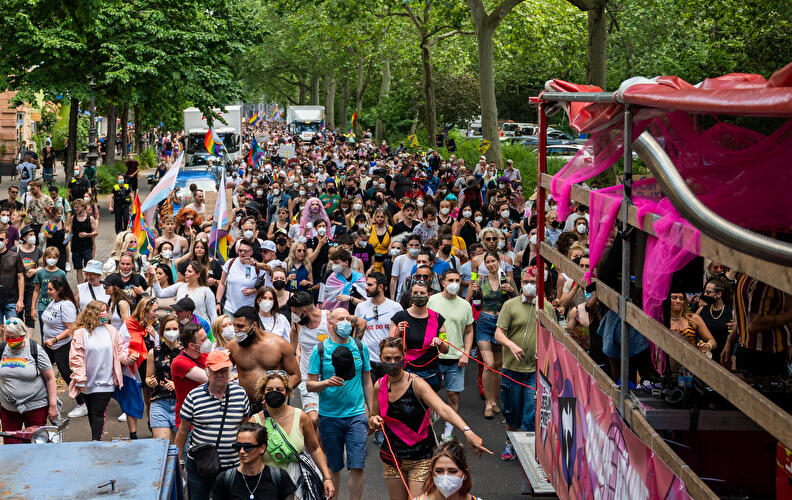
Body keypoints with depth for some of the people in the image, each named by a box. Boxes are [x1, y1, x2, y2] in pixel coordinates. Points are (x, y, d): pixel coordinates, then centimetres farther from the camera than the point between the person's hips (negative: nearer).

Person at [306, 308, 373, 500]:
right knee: (333, 468, 8)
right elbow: (309, 384, -1)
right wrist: (327, 383, -21)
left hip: (356, 414, 1)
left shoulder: (360, 347, 6)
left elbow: (367, 382, 13)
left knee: (357, 466, -7)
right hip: (329, 417, -1)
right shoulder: (320, 350, -1)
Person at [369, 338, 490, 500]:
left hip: (419, 458, -4)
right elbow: (373, 419, 17)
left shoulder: (416, 383, -16)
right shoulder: (379, 386, 0)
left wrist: (467, 431, -46)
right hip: (391, 458, 5)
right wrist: (373, 420, -9)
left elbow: (443, 409, -31)